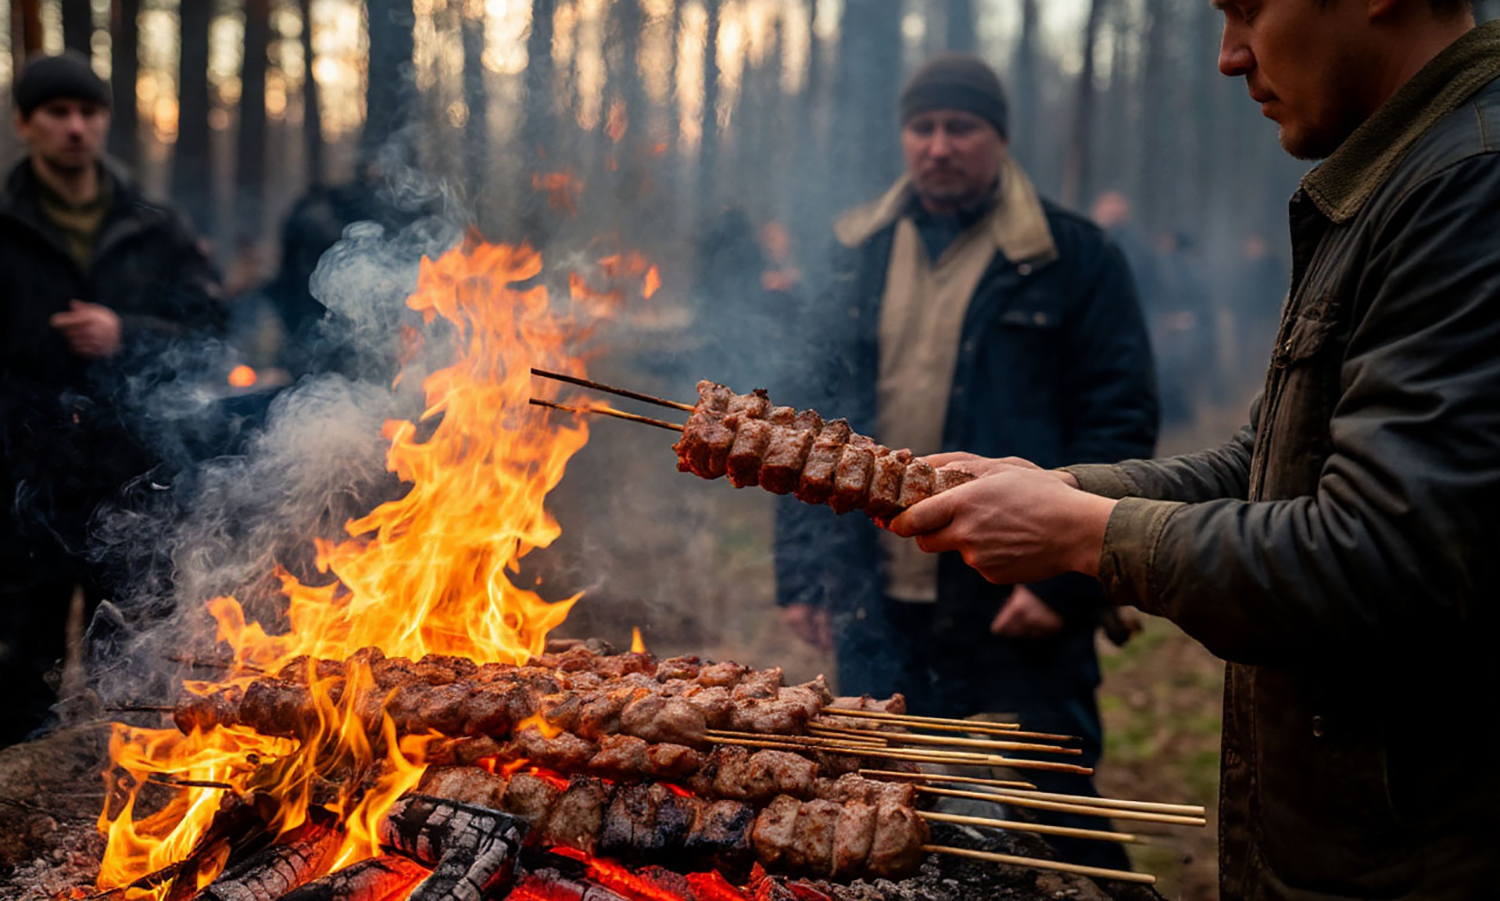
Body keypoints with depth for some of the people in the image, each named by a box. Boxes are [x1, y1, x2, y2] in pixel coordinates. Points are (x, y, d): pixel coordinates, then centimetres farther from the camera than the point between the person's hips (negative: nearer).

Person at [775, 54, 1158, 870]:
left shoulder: (1072, 258, -2)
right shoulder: (857, 258, 11)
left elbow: (1120, 421, -7)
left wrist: (1063, 578, -15)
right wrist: (801, 570, 5)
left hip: (1016, 605, -4)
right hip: (874, 603, 4)